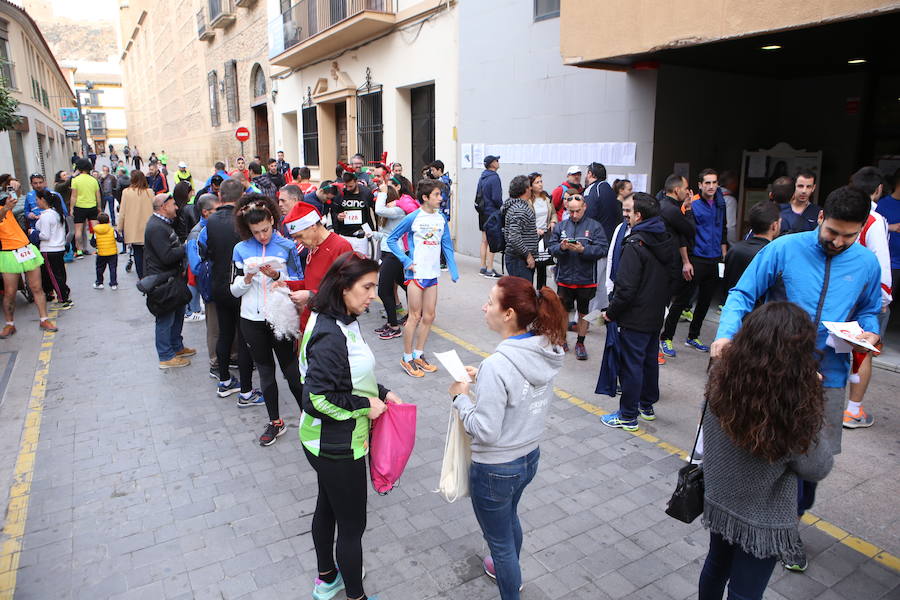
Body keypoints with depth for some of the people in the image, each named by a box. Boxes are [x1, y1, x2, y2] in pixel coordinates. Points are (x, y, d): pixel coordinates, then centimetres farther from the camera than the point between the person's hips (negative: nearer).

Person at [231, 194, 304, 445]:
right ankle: (275, 422, 25)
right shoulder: (241, 249, 3)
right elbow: (235, 290, 6)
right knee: (265, 370, 12)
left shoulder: (287, 247, -4)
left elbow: (299, 283, -3)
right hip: (252, 320, 3)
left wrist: (277, 276, -19)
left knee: (290, 368, 1)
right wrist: (247, 279, -14)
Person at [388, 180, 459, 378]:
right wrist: (406, 261, -10)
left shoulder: (441, 219, 6)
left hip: (433, 274, 5)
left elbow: (447, 246, 11)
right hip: (416, 273, -5)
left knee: (429, 317, 10)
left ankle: (418, 355, 24)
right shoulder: (413, 218, -9)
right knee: (415, 316, 0)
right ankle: (407, 358, 14)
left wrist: (454, 270, 4)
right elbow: (392, 239, -3)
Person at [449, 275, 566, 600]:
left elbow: (485, 431, -27)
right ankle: (510, 569, 61)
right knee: (509, 516, 35)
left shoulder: (497, 365, -33)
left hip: (496, 470, -8)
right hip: (530, 457, 9)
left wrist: (462, 397, -14)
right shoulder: (546, 351, -9)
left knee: (500, 539, 17)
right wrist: (482, 377, 3)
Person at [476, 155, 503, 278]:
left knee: (484, 240, 13)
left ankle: (483, 267, 19)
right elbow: (496, 198, -20)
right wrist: (502, 207, -4)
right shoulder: (494, 178, -15)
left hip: (482, 212, 8)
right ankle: (489, 270, -3)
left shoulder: (482, 177, 11)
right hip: (492, 213, -8)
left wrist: (480, 207, 16)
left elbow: (478, 195, 14)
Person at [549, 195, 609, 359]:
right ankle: (561, 340, 31)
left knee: (584, 312, 11)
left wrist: (583, 249, -24)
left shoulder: (594, 226, -3)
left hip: (586, 279, -2)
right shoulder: (560, 226, 5)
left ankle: (580, 343, 26)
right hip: (564, 277, 2)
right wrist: (561, 247, -20)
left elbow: (602, 249, -12)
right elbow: (551, 247, 1)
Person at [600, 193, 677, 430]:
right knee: (649, 360, 21)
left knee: (631, 365, 1)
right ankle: (647, 406, 36)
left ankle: (628, 416, 12)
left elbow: (626, 288, -24)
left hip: (635, 318, -9)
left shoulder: (635, 245, -23)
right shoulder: (666, 241, 5)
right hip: (656, 316, 9)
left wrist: (611, 312, -12)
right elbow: (672, 275, 14)